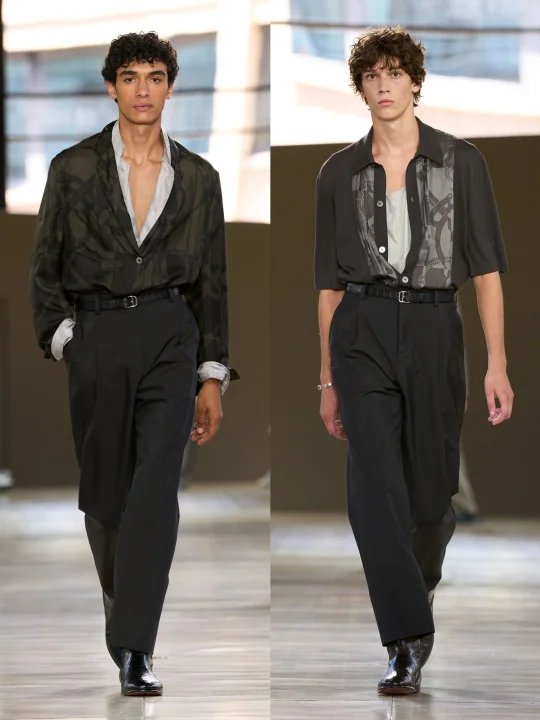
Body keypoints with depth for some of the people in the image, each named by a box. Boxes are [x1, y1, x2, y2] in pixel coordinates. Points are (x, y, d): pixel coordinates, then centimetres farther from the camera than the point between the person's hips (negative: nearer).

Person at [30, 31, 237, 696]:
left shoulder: (198, 178, 8)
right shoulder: (74, 168, 4)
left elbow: (212, 281, 11)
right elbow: (45, 268, 7)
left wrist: (212, 377, 7)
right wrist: (61, 337, -6)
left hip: (171, 339, 0)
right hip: (96, 336, 0)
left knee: (156, 487, -14)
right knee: (104, 488, 8)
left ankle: (134, 651, -17)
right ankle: (121, 596, 35)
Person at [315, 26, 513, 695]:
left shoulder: (460, 161, 2)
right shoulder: (340, 172, 7)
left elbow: (486, 268, 1)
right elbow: (330, 281, 12)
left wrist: (497, 363, -6)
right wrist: (328, 379, 11)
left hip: (433, 331, 0)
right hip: (362, 334, 0)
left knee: (430, 490, 7)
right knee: (375, 488, -14)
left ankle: (420, 585, 39)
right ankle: (407, 645, -12)